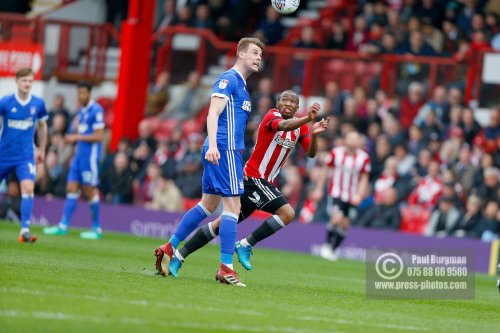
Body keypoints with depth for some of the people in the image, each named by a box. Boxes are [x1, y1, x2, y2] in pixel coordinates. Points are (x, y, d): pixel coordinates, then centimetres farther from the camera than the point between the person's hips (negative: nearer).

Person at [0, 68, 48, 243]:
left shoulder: (38, 103, -2)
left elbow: (42, 126, 15)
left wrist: (42, 149, 19)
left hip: (26, 156, 0)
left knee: (28, 187, -20)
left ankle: (25, 230, -21)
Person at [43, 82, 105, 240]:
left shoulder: (96, 110, -12)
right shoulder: (81, 111, 15)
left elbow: (99, 136, -17)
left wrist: (78, 137, -16)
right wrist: (72, 138, 3)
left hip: (90, 156, -8)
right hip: (79, 155, 8)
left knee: (90, 192, -4)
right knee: (71, 188, 4)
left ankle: (97, 229, 4)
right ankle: (63, 226, 4)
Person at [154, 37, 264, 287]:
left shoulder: (241, 84, 21)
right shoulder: (229, 79, -9)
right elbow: (213, 113, -19)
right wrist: (213, 145, -30)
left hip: (217, 152, 10)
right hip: (224, 149, -10)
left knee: (209, 204, 14)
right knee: (232, 206, -9)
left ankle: (169, 249, 19)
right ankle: (226, 268, -10)